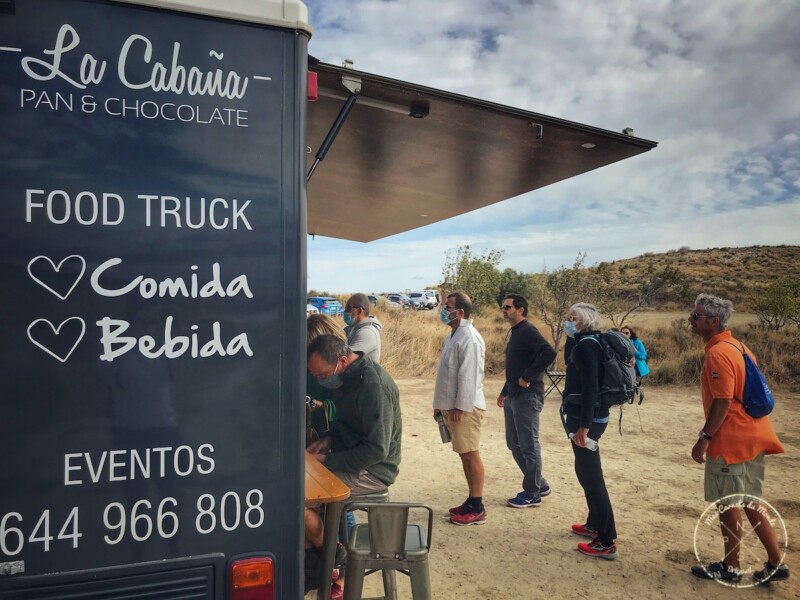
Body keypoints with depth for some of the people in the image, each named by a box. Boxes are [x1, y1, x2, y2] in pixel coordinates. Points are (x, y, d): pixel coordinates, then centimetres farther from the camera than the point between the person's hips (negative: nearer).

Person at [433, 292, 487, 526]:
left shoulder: (469, 338, -17)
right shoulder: (454, 335, 15)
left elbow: (469, 376, -21)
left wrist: (461, 407, -21)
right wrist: (441, 405, 19)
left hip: (465, 407, -10)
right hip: (453, 406, 10)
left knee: (471, 455, -3)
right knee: (464, 455, 14)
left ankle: (477, 509, 5)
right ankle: (472, 501, 24)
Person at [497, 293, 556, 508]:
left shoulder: (527, 331, -13)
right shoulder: (515, 332, 16)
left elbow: (549, 353, -29)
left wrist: (528, 378, -23)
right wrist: (505, 392, 23)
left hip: (527, 397, -10)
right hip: (514, 397, 10)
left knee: (529, 445, -1)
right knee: (514, 443, 16)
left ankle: (532, 494, 11)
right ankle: (540, 485, 27)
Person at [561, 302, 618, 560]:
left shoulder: (586, 345, -17)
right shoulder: (587, 342, 13)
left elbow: (590, 388, -25)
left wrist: (584, 425, -27)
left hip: (587, 418, -11)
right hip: (589, 415, 11)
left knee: (591, 476, -5)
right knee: (586, 471, 21)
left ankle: (607, 542, 2)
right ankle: (595, 524, 36)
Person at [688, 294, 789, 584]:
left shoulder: (718, 353, -20)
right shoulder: (737, 346, 11)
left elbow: (723, 402, -23)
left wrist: (704, 438, -17)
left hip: (731, 440, -10)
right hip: (751, 436, 10)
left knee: (727, 504, 4)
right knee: (749, 502, 18)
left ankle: (730, 568, 18)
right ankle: (776, 563, 25)